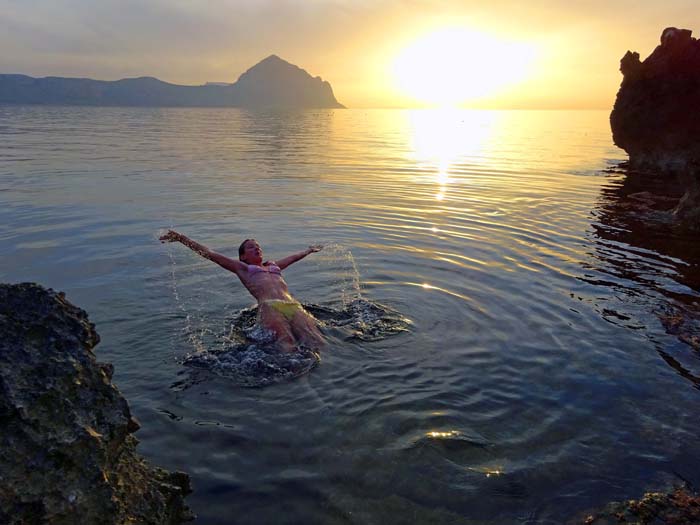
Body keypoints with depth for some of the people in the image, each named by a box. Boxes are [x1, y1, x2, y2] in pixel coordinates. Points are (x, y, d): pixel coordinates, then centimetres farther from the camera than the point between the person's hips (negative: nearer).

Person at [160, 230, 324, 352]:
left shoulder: (273, 265, 39)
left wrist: (309, 250, 72)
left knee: (315, 344, -20)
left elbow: (292, 258, 56)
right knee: (288, 349, -28)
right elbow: (210, 254, 19)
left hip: (293, 305, 5)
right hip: (270, 307, -5)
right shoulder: (242, 268, 24)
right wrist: (181, 238, 15)